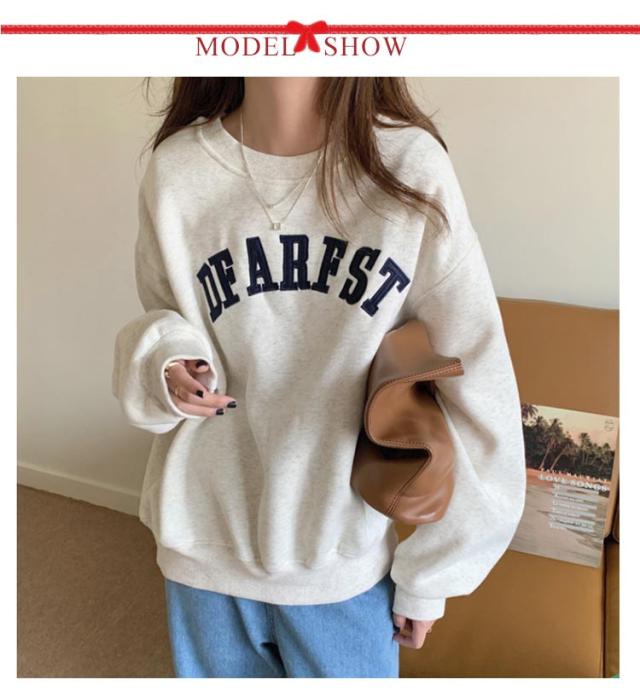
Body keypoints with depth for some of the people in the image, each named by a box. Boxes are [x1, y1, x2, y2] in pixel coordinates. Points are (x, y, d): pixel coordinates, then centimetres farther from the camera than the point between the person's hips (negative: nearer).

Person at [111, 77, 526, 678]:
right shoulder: (177, 168, -8)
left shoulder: (412, 165, -14)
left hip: (351, 556, -1)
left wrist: (429, 571, -4)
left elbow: (475, 383, -10)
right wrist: (164, 365, -16)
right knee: (218, 673, 24)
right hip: (207, 547, 2)